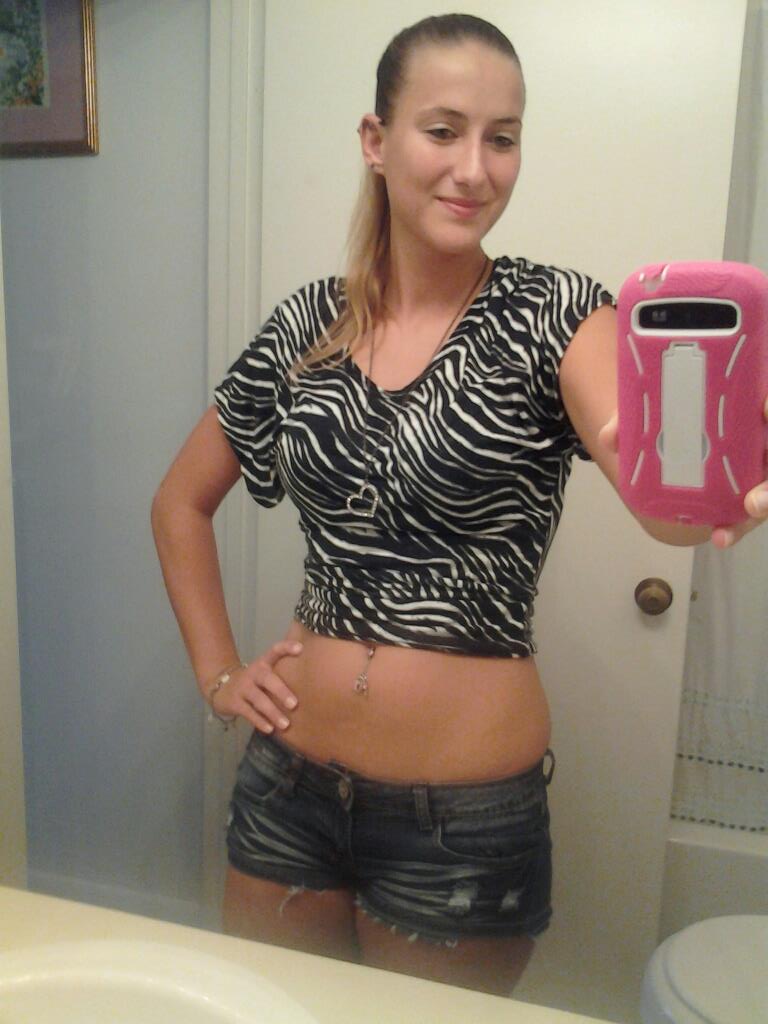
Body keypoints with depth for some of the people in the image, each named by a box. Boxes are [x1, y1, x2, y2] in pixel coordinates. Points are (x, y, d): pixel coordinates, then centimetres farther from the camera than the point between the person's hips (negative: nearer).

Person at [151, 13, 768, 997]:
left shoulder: (553, 313, -10)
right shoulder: (306, 324, -1)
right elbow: (180, 502, 11)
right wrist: (217, 671, 1)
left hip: (466, 808, -3)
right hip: (290, 784, 3)